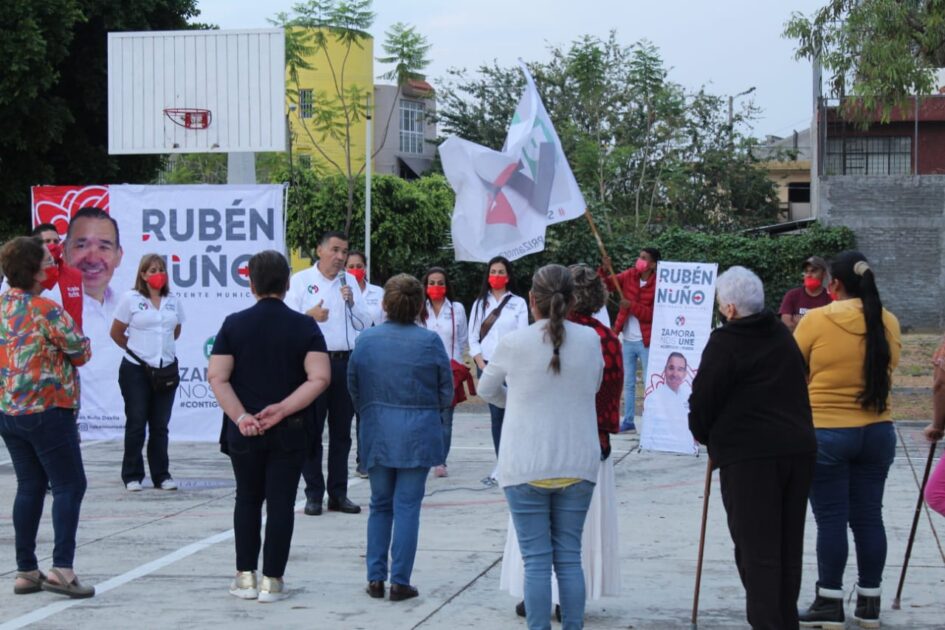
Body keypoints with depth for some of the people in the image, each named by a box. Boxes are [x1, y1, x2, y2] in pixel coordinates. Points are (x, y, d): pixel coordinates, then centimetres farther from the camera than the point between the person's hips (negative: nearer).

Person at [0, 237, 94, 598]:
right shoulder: (46, 310, -16)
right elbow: (81, 352, -9)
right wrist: (64, 350, 9)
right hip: (48, 410, -8)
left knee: (30, 487, 12)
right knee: (69, 485, -2)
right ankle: (61, 568, -11)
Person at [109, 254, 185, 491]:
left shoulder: (173, 302, 7)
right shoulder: (130, 299, -4)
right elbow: (116, 333, 3)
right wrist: (137, 349, 11)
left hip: (166, 370, 3)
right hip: (136, 371, -3)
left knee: (160, 425, 8)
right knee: (136, 424, 1)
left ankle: (161, 475, 14)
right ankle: (132, 476, 9)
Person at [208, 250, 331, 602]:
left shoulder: (234, 325, -2)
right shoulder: (304, 327, -3)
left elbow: (217, 378, -9)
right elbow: (319, 378, -12)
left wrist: (240, 416, -12)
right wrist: (283, 409, -15)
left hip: (244, 432, 1)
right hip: (290, 431, -1)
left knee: (248, 500, 14)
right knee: (281, 502, 4)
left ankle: (246, 577, 15)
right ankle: (271, 580, 4)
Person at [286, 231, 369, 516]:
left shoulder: (350, 282, 14)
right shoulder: (301, 280, 4)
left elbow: (365, 324, 12)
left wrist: (351, 303, -4)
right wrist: (310, 316, -20)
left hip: (346, 362, 4)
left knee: (342, 431, 6)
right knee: (312, 430, -2)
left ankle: (338, 493, 11)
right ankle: (313, 494, 3)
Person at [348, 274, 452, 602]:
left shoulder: (366, 339, -1)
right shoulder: (429, 341, -9)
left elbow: (353, 387, 8)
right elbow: (446, 392, -2)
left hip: (376, 434, 3)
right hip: (417, 436, -3)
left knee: (380, 504, 14)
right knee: (407, 506, 2)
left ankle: (375, 577, 13)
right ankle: (400, 581, 2)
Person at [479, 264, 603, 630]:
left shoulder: (515, 343, -8)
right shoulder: (590, 340, -1)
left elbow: (486, 391, 10)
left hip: (526, 466, -3)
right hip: (577, 465, 3)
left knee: (536, 561, 1)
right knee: (570, 557, 10)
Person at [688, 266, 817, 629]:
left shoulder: (724, 343, -9)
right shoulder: (783, 337, 13)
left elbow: (703, 399, -6)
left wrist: (702, 433, 14)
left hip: (748, 454, -7)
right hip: (798, 447, 7)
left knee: (757, 549, -5)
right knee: (789, 546, 14)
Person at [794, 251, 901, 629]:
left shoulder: (816, 321, -11)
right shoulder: (888, 323, 1)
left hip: (826, 432, -4)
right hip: (877, 431, 4)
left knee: (831, 518, 1)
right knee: (868, 516, 10)